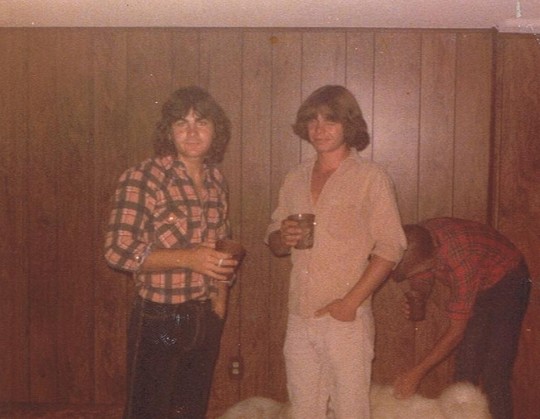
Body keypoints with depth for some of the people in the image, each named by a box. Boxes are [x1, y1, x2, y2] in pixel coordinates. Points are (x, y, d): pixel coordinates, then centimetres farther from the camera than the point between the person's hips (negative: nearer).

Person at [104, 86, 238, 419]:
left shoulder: (216, 181, 6)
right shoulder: (143, 178, -14)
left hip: (206, 319, 6)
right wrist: (189, 258, -26)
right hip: (160, 320, -6)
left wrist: (220, 298, 7)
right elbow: (117, 250, -19)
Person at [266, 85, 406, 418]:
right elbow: (274, 241, 18)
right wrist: (283, 238, -7)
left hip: (346, 318, -5)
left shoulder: (371, 178, -4)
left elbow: (390, 248, -9)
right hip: (299, 317, 5)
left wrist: (351, 302, -15)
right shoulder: (296, 179, 12)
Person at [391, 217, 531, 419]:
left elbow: (456, 331, -31)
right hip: (477, 288, 7)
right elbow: (422, 283, 0)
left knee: (493, 377, -12)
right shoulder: (419, 241, -22)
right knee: (464, 371, 3)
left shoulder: (462, 261, -40)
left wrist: (417, 373, -27)